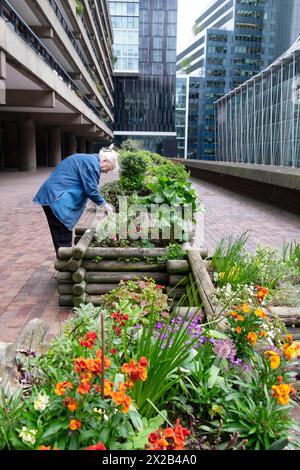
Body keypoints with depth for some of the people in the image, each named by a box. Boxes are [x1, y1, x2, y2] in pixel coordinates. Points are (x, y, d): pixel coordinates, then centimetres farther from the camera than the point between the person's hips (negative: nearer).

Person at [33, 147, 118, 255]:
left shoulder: (87, 160, 20)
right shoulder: (92, 162, -11)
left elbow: (87, 188, 24)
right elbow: (91, 189, -14)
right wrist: (103, 204, 0)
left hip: (51, 196, 10)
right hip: (57, 199, -10)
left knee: (60, 238, 15)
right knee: (64, 239, -3)